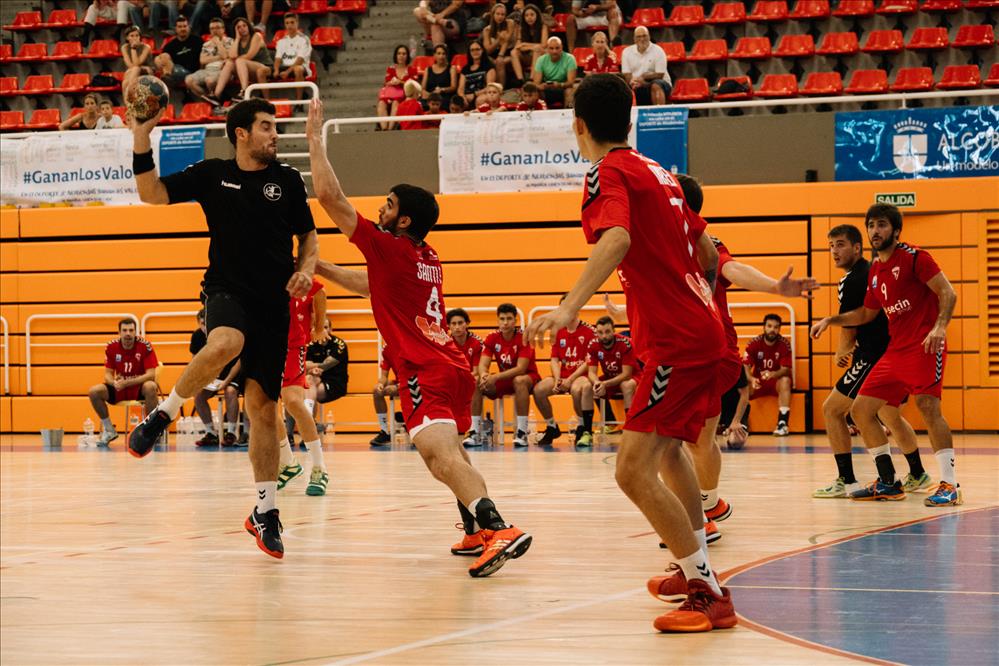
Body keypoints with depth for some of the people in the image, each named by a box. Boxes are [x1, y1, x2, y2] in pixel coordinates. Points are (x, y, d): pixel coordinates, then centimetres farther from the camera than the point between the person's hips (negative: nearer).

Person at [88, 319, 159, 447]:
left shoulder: (145, 346, -15)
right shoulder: (111, 347, -6)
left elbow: (150, 374, -20)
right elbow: (108, 374, -2)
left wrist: (126, 383, -30)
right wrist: (114, 382, -28)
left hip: (140, 387, -3)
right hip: (119, 388, 4)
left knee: (150, 387, -38)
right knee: (94, 391, -20)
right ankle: (109, 430, -1)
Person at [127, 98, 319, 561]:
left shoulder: (287, 180, 8)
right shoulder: (212, 175, 5)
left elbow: (308, 237, 16)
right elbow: (151, 193, 5)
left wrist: (305, 270, -4)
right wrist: (142, 139, -8)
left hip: (273, 301, 2)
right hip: (227, 291, -2)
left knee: (263, 406, 2)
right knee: (224, 345, -38)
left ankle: (266, 511, 12)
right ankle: (163, 414, -15)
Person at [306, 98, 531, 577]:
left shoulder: (390, 248, -5)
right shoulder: (429, 260, 18)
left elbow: (329, 196, -4)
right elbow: (373, 286, 37)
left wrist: (315, 137, 4)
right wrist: (323, 269, 36)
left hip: (425, 373, -9)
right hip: (452, 367, 9)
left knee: (441, 454, -24)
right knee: (444, 455, 27)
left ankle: (498, 529, -42)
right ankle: (478, 532, 28)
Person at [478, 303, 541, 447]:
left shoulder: (523, 338, -18)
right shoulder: (492, 338, -5)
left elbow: (521, 369, -26)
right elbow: (483, 365, -11)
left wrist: (496, 377, -38)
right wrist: (484, 375, -37)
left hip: (528, 377, -5)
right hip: (505, 379, 5)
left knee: (519, 381, -39)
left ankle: (522, 432, -36)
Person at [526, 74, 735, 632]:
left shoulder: (608, 173, -10)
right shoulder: (657, 172, 15)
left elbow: (616, 240, -30)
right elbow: (707, 248, 24)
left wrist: (570, 308, -42)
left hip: (676, 341, -10)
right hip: (704, 332, 10)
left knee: (634, 470, -15)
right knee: (670, 449, 30)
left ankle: (710, 597, -16)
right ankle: (697, 569, 44)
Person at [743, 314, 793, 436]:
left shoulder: (784, 344, -12)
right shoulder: (754, 343, -9)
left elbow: (785, 370, -18)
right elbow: (745, 366, -16)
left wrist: (773, 374, -42)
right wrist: (751, 379, -39)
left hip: (776, 380, -1)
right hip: (758, 381, 1)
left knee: (785, 380, -35)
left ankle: (783, 423, -36)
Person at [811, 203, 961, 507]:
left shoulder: (913, 257, -7)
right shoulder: (875, 270, 15)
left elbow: (947, 293, -13)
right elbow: (867, 313, 27)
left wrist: (939, 327, -28)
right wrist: (830, 320, 17)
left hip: (924, 345, -8)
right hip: (895, 350, 8)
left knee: (928, 406, -21)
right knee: (861, 409, 5)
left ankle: (949, 484, -17)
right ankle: (888, 483, 13)